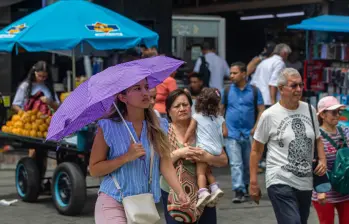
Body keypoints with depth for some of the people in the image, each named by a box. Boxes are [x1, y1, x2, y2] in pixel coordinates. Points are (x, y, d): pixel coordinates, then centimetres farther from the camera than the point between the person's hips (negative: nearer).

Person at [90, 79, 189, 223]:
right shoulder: (108, 127, -7)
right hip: (113, 202, -4)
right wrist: (126, 157, -18)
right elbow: (94, 169, -6)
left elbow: (166, 163, -5)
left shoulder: (158, 127, 3)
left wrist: (180, 192, -20)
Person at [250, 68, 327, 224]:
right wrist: (253, 182, -3)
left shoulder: (309, 110, 8)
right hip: (281, 183, -6)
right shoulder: (269, 115, -6)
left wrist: (322, 160, 2)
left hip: (306, 183, 6)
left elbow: (317, 140, 21)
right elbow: (256, 150, 0)